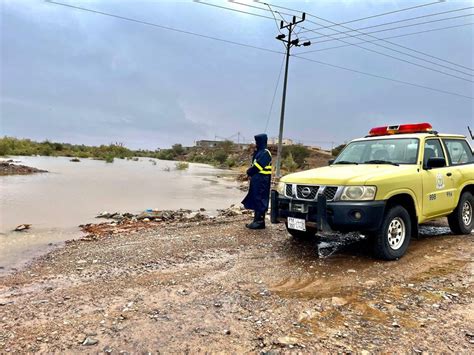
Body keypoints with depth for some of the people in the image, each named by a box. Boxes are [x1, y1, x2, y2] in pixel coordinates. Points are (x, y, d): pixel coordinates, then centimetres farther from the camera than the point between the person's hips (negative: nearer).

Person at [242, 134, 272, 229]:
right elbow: (254, 164, 18)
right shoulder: (259, 152, 17)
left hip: (262, 181, -10)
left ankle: (260, 222, -1)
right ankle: (257, 220, 19)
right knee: (256, 200, 12)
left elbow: (257, 166, -19)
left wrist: (249, 172, -4)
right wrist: (251, 172, 0)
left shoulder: (265, 153, -14)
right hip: (257, 180, 10)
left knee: (260, 200, -6)